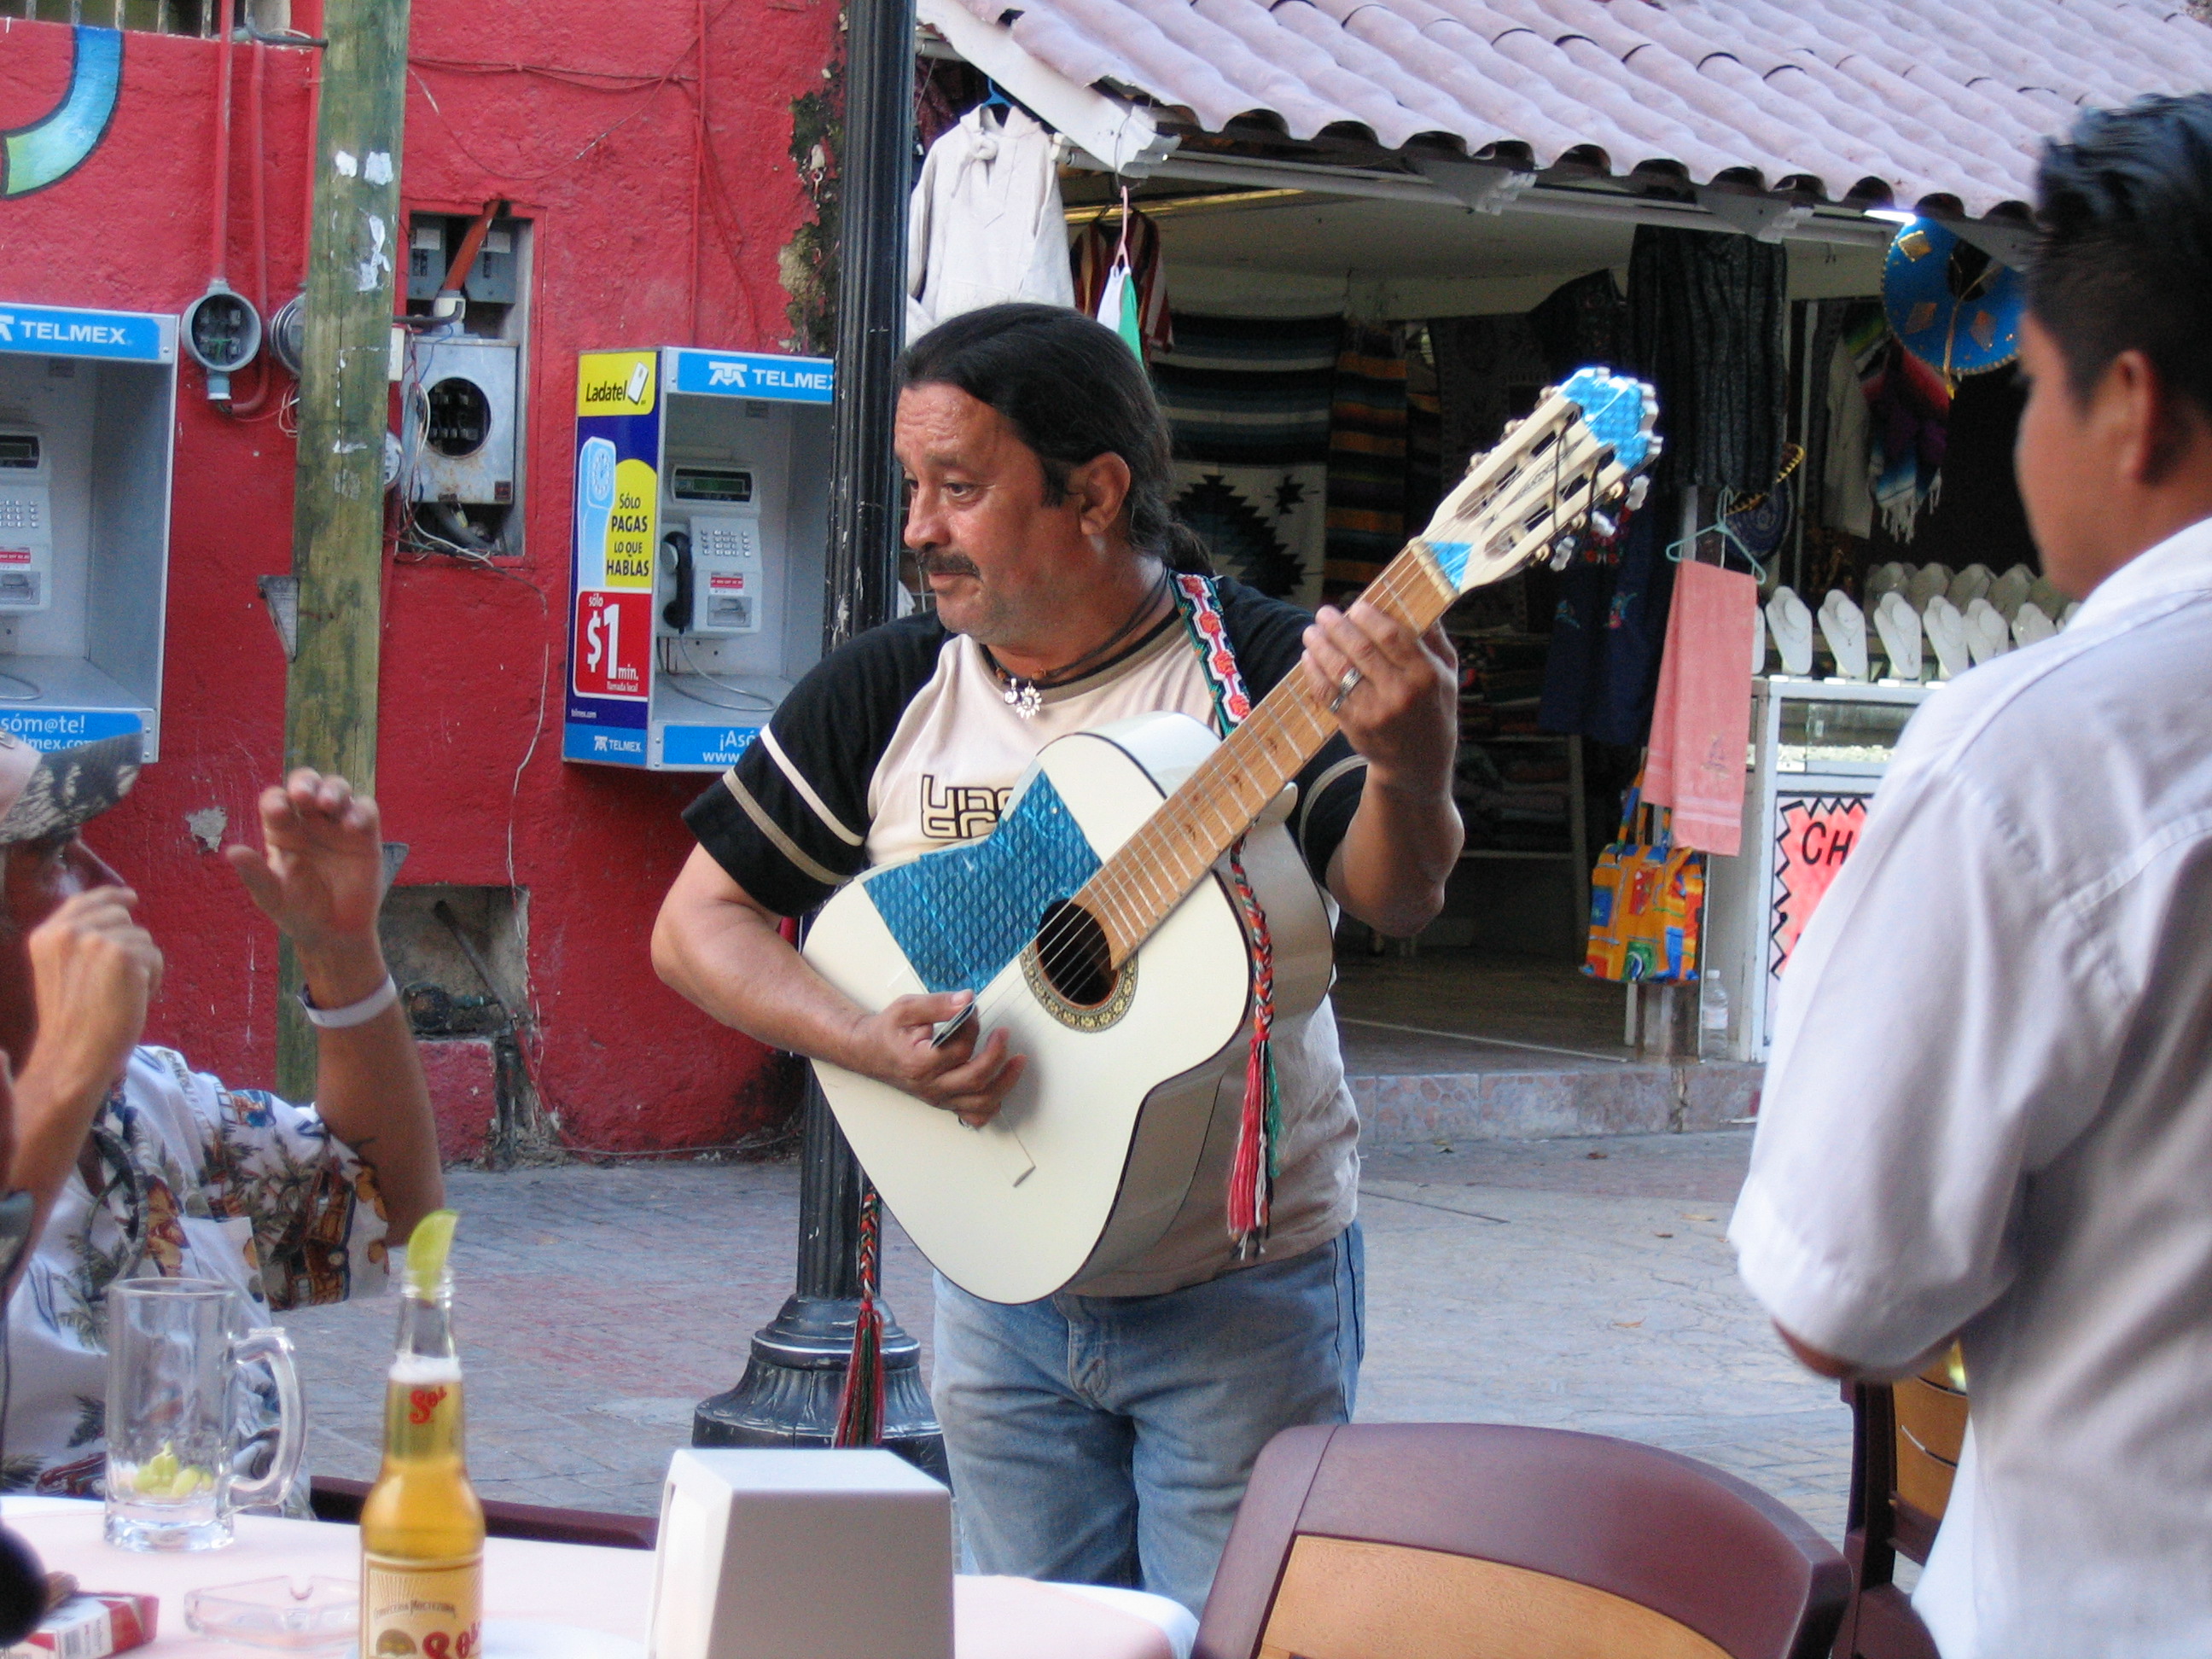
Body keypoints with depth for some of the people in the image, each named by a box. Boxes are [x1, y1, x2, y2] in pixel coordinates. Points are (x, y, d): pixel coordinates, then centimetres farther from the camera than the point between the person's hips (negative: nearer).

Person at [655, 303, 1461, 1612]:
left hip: (1245, 1294, -3)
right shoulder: (885, 694, 1)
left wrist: (1411, 775, -46)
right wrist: (870, 1042, -14)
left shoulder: (1265, 670, -9)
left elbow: (1393, 900, -23)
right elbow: (698, 922, 4)